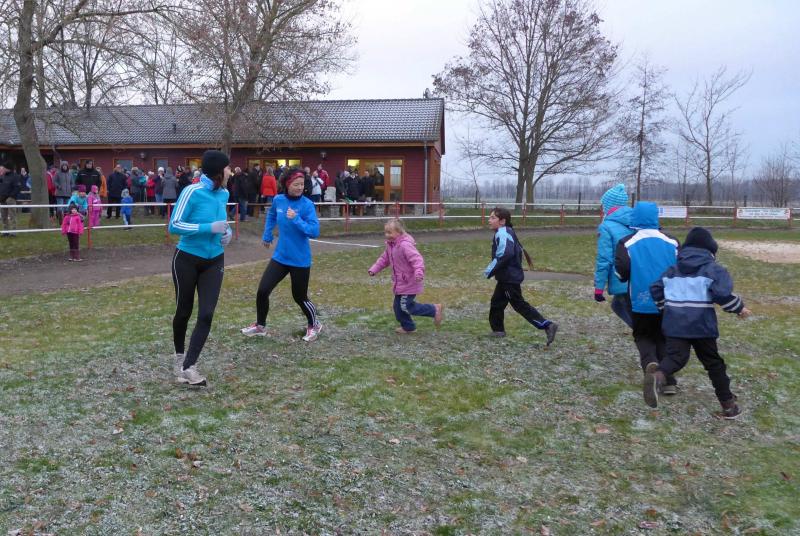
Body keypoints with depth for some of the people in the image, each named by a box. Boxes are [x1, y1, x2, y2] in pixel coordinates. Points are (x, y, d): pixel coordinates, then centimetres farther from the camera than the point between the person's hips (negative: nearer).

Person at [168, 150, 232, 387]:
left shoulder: (223, 194, 1)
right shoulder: (192, 192, -18)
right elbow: (174, 225, -19)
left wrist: (227, 232, -3)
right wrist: (210, 228, -25)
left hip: (214, 262, 5)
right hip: (187, 260, -4)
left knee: (206, 315, -6)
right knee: (183, 311, 11)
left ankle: (189, 366, 1)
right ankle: (179, 357, 36)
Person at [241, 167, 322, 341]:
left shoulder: (307, 205, -16)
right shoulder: (278, 200, -1)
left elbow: (315, 231, -23)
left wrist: (296, 220, -31)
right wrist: (267, 235, 21)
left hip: (300, 260, -4)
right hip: (280, 257, 4)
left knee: (299, 297, 9)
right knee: (262, 291, 1)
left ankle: (314, 325, 35)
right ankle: (260, 326, 25)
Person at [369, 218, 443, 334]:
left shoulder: (405, 245, -24)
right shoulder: (390, 245, 7)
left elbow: (417, 259, -33)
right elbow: (384, 259, 21)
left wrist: (419, 272, -48)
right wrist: (374, 269, 12)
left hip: (409, 282, -9)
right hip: (399, 282, 9)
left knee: (406, 306, -10)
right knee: (398, 306, 13)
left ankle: (434, 309, 3)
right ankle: (408, 327, 30)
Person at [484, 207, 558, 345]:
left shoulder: (502, 234, -18)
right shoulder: (507, 233, 13)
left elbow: (504, 256, -30)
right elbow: (519, 250, 21)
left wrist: (490, 271, -21)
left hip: (509, 278, -11)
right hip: (507, 278, 11)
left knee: (519, 305, -6)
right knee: (497, 302, 18)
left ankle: (547, 325, -7)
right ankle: (498, 330, 28)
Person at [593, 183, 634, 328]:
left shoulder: (607, 227, -12)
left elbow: (604, 260, -12)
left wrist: (599, 287, -5)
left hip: (623, 283, -6)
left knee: (635, 320, 6)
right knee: (618, 305, 26)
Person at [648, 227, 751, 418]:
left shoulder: (672, 270, 12)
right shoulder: (713, 268, -3)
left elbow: (655, 289, 13)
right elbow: (722, 293, -17)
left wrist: (666, 308, 28)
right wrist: (739, 307, -2)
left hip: (675, 324, 3)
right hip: (701, 325, -2)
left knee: (675, 357, -5)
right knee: (713, 362, 13)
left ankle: (657, 376, -39)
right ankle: (728, 404, 23)